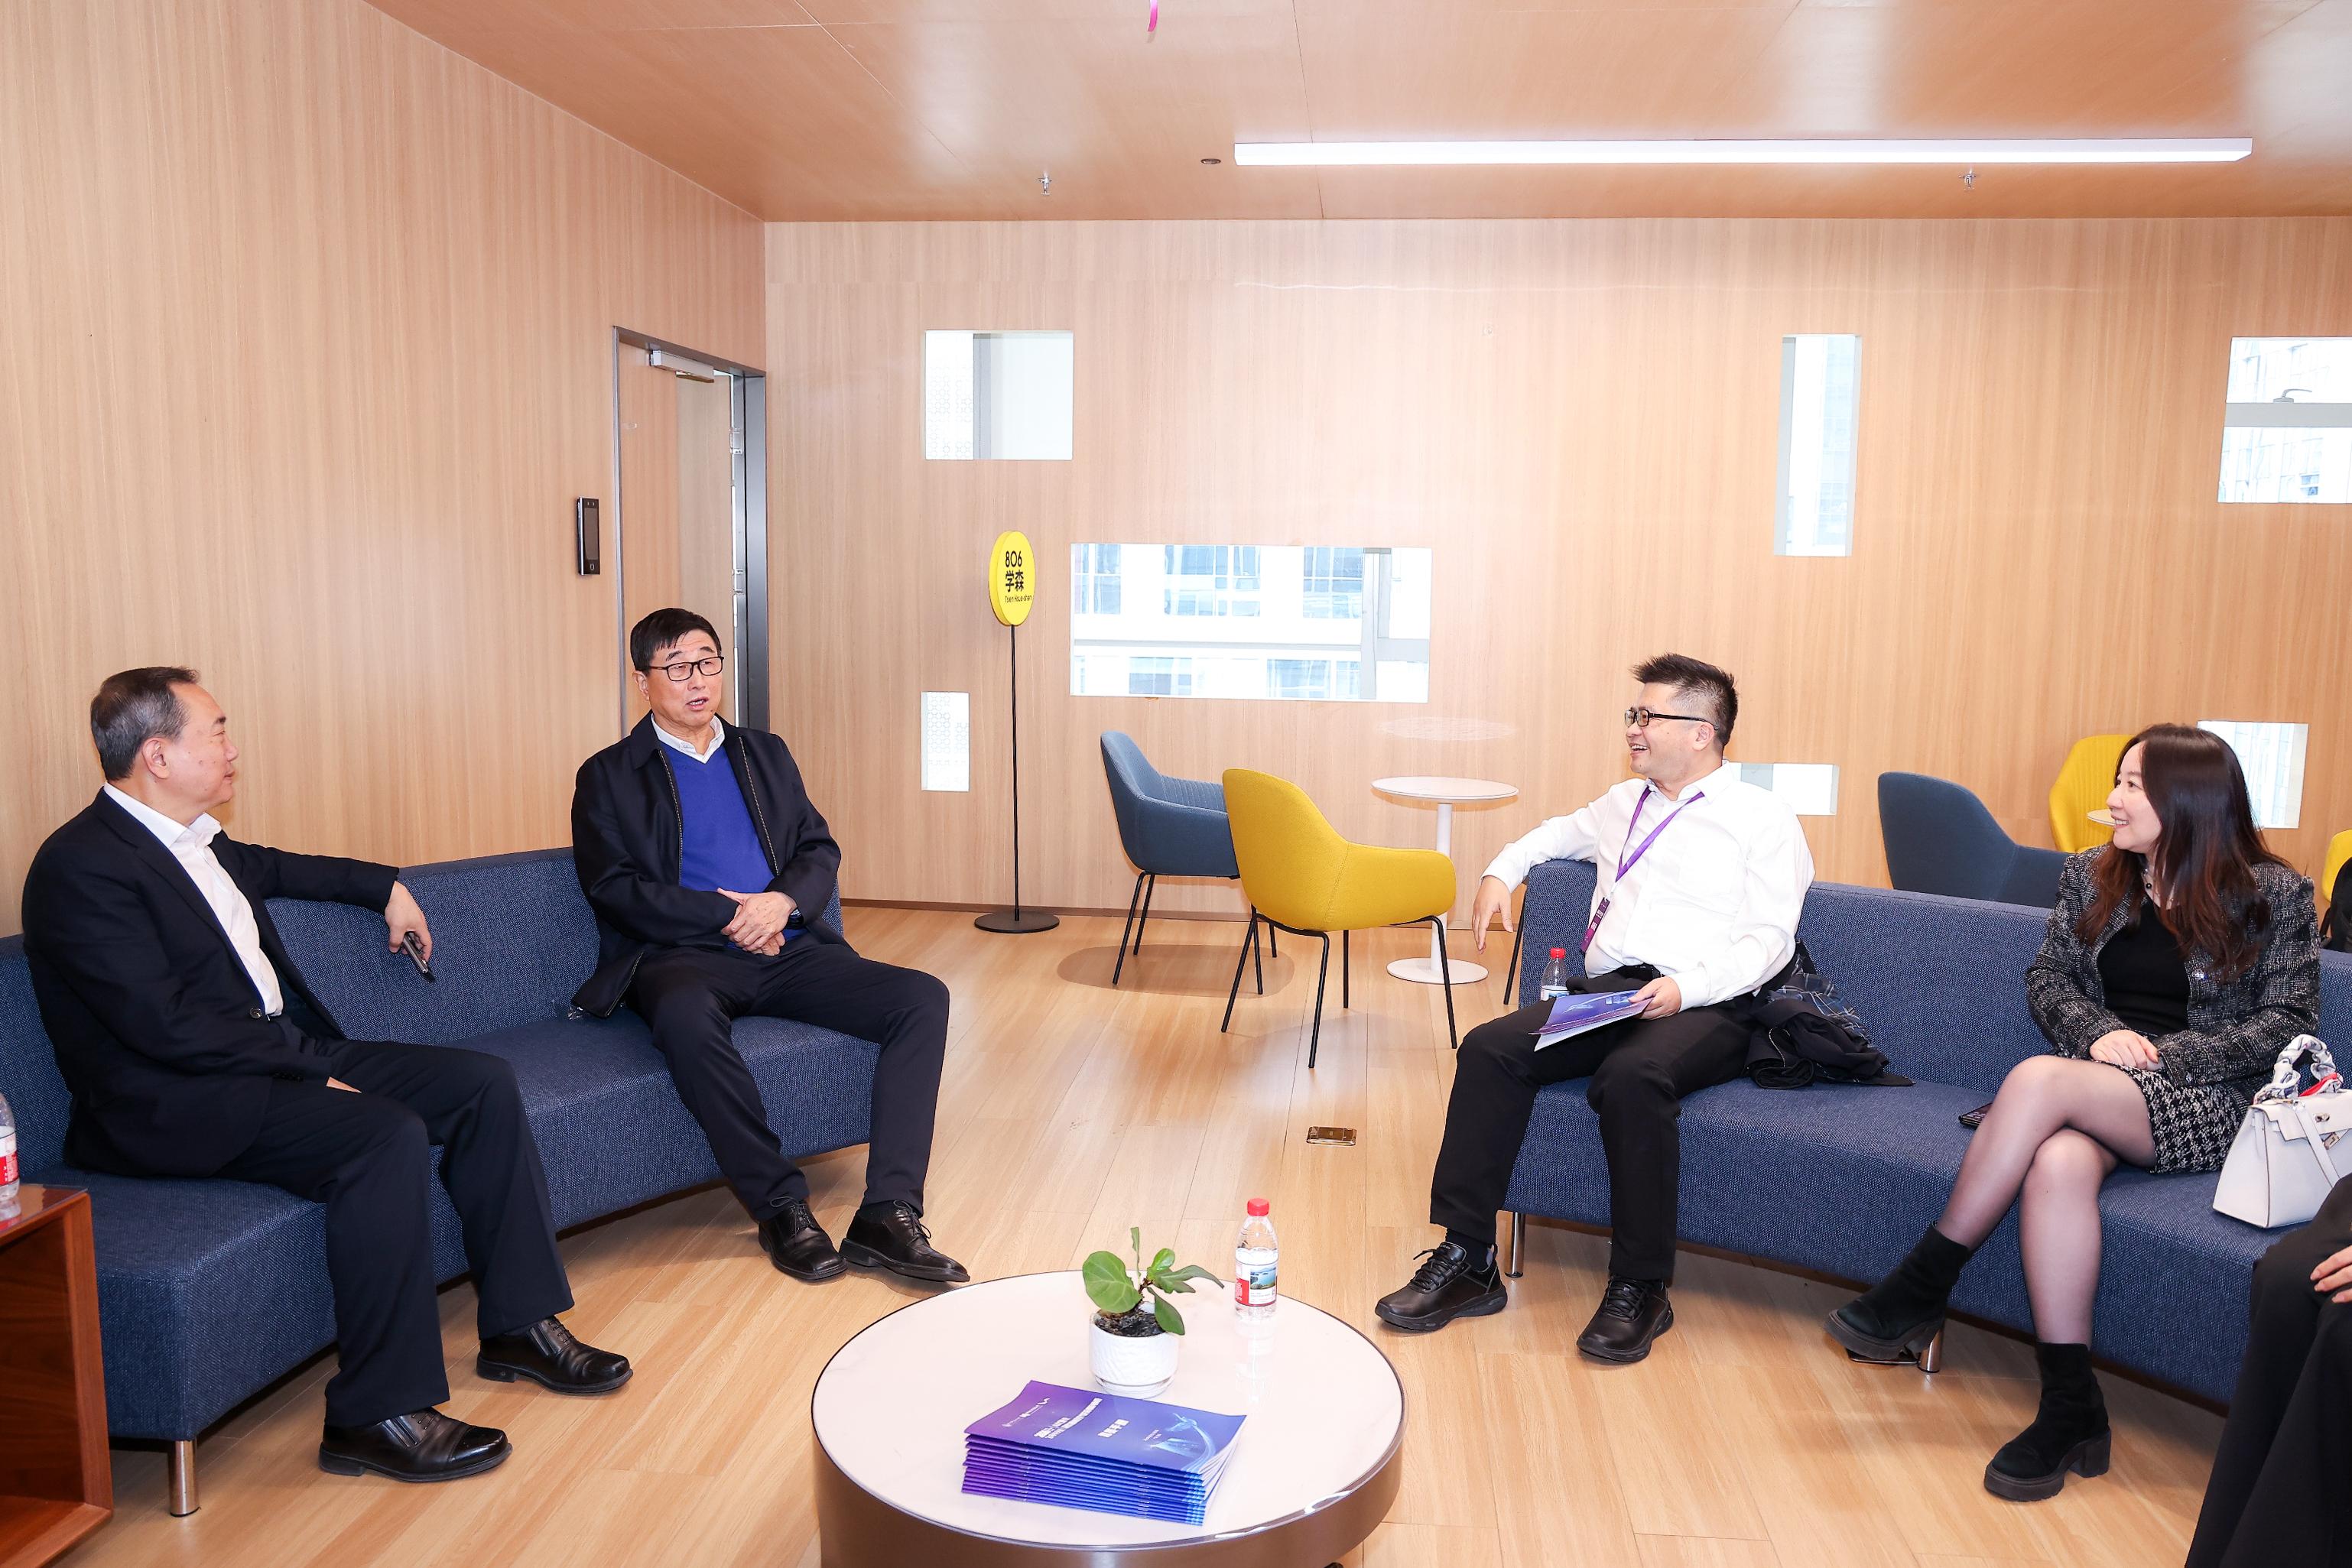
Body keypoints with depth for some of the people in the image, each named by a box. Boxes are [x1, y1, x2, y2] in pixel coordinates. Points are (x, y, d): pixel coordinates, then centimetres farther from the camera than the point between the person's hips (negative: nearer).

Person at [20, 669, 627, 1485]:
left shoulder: (197, 840, 13)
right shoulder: (79, 866, -16)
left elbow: (269, 866, 38)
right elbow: (166, 1025, -23)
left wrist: (385, 885, 39)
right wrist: (311, 1066, -19)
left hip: (280, 1053, 10)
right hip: (175, 1106, -10)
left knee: (483, 1083, -2)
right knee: (390, 1134, -32)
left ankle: (517, 1324, 5)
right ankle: (377, 1413, -22)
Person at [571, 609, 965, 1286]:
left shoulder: (765, 753, 22)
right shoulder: (608, 776, 9)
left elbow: (821, 849, 14)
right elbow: (615, 889, -4)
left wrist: (783, 901, -9)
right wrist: (729, 915, -13)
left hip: (787, 948, 5)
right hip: (682, 954, -4)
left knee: (923, 998, -18)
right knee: (686, 1016, -41)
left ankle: (888, 1212, -23)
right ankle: (781, 1205, -24)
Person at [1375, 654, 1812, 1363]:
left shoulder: (1763, 818, 7)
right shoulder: (1625, 803, 25)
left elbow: (1768, 940, -4)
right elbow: (1562, 831, 48)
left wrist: (1687, 987, -20)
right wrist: (1501, 871, 29)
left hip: (1704, 1009, -5)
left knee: (1632, 1076, -38)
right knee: (1489, 1048, -21)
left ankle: (1639, 1289, -22)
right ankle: (1465, 1261, -18)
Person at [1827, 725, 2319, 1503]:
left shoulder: (2274, 894, 2)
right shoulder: (2090, 876, 13)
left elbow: (2289, 1022, -2)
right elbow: (2047, 978, 13)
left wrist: (2166, 1054, -13)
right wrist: (2101, 1031, -9)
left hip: (2208, 1104, -4)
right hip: (2096, 1091, 4)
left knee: (2040, 1077, -34)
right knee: (2057, 1161, -35)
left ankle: (1922, 1285, -25)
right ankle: (2071, 1407, -28)